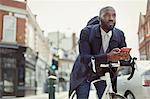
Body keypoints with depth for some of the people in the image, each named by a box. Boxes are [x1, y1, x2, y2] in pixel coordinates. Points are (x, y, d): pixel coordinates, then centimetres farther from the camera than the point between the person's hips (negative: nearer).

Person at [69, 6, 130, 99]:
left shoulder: (119, 34, -10)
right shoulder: (87, 32, -22)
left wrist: (125, 57, -34)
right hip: (84, 73, -3)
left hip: (104, 73, 3)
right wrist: (107, 57, -46)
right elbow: (84, 58, -30)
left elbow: (125, 53, -7)